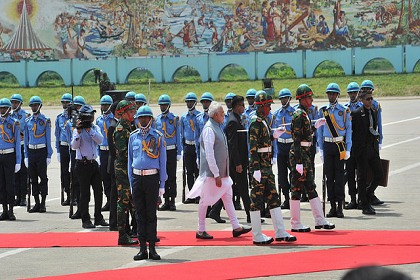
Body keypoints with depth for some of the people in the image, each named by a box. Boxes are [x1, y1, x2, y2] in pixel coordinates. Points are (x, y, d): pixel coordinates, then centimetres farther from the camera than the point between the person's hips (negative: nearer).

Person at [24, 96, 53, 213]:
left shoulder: (45, 120, -2)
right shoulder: (27, 121, 10)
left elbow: (48, 139, -3)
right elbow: (26, 139, 13)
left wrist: (49, 155, -8)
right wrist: (26, 156, 8)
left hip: (41, 151, -4)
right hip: (31, 151, 4)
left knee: (43, 177, -2)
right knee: (33, 178, 5)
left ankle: (43, 204, 3)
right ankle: (37, 203, 11)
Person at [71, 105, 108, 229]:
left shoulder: (95, 128, 9)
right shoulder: (78, 130, -4)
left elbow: (100, 140, -9)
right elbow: (74, 146, -18)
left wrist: (90, 129, -18)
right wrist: (79, 131, -26)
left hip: (94, 163, 5)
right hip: (83, 165, -5)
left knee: (98, 191, 6)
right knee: (85, 193, -2)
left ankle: (98, 218, 16)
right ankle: (85, 220, 4)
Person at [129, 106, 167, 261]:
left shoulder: (158, 137, 1)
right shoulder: (133, 136, 9)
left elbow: (162, 161, 2)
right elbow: (130, 160, 14)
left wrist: (162, 184, -2)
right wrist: (131, 182, 9)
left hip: (152, 178, -3)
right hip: (137, 177, 3)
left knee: (151, 214, -1)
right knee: (140, 214, 4)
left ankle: (152, 248, 2)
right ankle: (142, 249, 7)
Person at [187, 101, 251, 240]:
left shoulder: (217, 127, 12)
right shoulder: (209, 129, -18)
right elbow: (209, 154, -21)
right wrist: (216, 175, -22)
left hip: (221, 171, 10)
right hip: (211, 171, -10)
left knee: (228, 197, 10)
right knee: (205, 200, 0)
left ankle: (236, 227, 14)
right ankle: (200, 230, 8)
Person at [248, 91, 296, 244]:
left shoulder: (263, 120, 14)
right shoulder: (256, 122, -15)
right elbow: (253, 147, -20)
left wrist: (274, 136, 7)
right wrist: (256, 169, -24)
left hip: (267, 166, 10)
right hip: (259, 165, -10)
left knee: (273, 197, 10)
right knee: (257, 199, -2)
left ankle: (280, 232, 14)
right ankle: (257, 236, 3)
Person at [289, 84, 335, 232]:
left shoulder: (304, 113, 14)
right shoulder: (299, 114, -16)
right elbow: (297, 139, -20)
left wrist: (315, 126, 16)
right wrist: (298, 162, -23)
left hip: (305, 155, 10)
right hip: (299, 154, -10)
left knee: (311, 187, 12)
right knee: (297, 188, -3)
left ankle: (320, 220, 16)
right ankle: (295, 224, 3)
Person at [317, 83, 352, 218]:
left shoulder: (344, 111, 1)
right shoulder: (322, 110, 8)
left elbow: (348, 130, 1)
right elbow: (320, 130, 12)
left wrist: (348, 149, -5)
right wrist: (321, 149, 7)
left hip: (340, 145, -2)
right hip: (327, 145, 2)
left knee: (339, 175, -3)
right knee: (329, 175, 3)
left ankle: (340, 207, 0)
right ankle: (332, 207, 7)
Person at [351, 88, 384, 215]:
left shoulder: (374, 112, 12)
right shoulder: (356, 113, -8)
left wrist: (376, 137, 14)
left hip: (373, 148, 6)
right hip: (361, 149, -6)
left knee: (379, 174, 1)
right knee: (363, 177, 0)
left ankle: (367, 197, 20)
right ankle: (365, 206, 5)